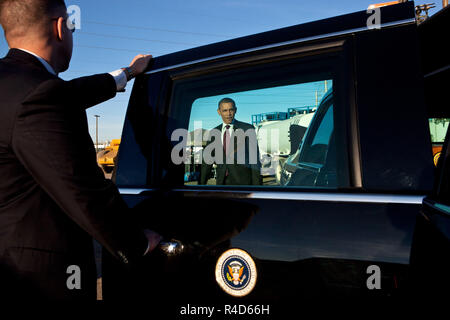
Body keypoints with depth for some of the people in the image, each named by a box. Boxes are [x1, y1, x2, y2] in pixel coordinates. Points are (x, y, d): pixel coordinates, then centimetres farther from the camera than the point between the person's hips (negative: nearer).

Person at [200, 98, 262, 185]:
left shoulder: (247, 129, -3)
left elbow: (254, 158, -4)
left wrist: (257, 186, -9)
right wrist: (202, 184, 4)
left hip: (242, 182, -4)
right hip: (222, 182, 4)